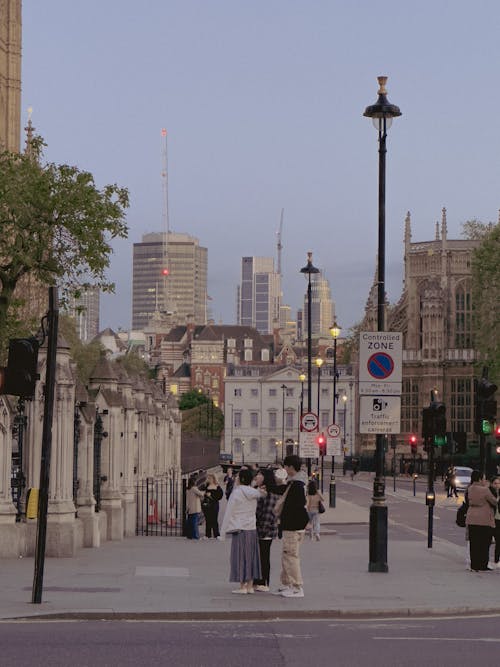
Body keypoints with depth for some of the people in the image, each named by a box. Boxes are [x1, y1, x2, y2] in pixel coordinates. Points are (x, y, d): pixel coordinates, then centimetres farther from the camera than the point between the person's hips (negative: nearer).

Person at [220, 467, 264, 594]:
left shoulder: (237, 493, -10)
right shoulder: (254, 493, 5)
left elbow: (229, 512, -6)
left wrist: (224, 529, -2)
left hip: (239, 529, -6)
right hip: (252, 528, 6)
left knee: (240, 557, -2)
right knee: (251, 556, 10)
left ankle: (242, 586, -4)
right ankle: (250, 585, 12)